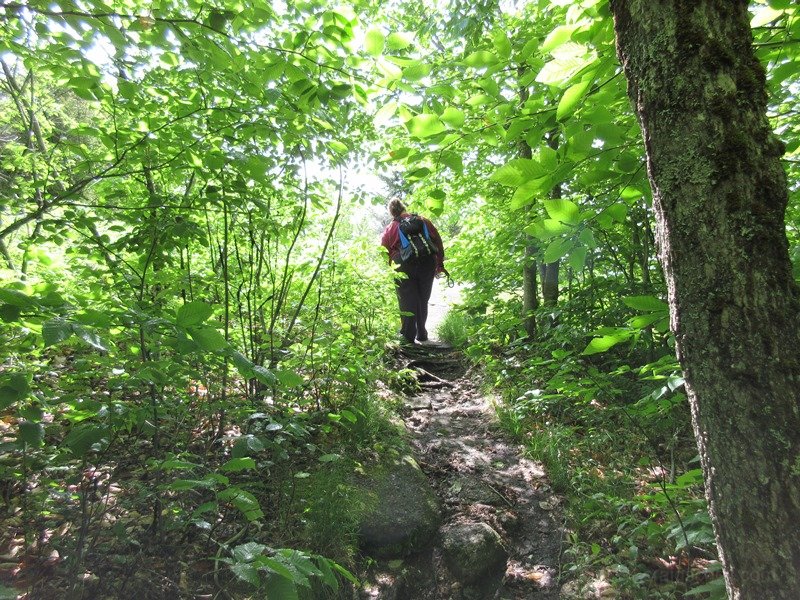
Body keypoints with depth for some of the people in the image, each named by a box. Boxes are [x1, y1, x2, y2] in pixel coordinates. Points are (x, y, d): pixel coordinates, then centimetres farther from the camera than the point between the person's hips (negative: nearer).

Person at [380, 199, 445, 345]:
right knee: (423, 300, 14)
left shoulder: (390, 228, 10)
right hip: (427, 263, 2)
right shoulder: (423, 221, 12)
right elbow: (437, 241, 9)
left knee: (406, 301, 7)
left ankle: (408, 335, 9)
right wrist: (440, 263, 12)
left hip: (404, 266, -2)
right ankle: (421, 334, 21)